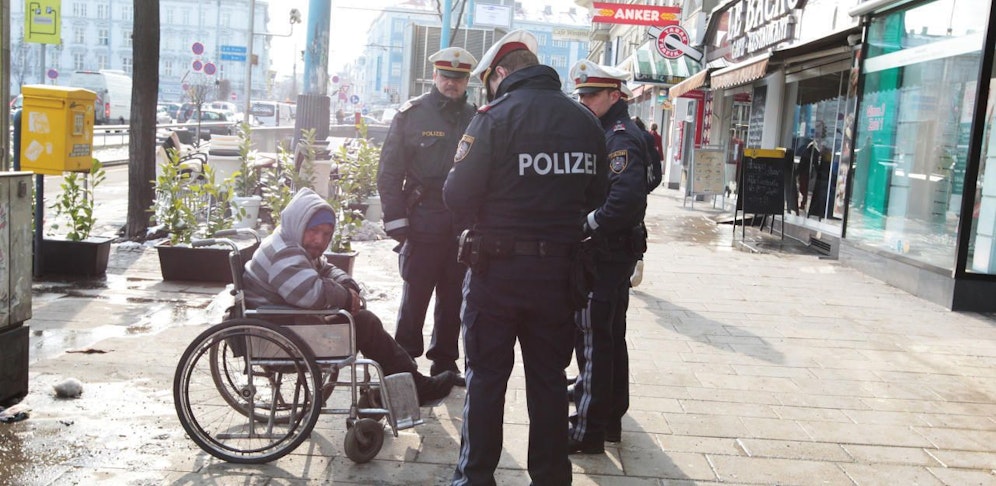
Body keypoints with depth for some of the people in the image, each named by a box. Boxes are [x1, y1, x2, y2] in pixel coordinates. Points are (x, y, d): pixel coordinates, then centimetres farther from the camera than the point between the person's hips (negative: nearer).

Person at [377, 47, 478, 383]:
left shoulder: (476, 119, 10)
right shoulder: (411, 114, 1)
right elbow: (389, 171, -1)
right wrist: (395, 219, -8)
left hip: (464, 226, 3)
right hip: (423, 225, -3)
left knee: (454, 298, 10)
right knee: (415, 296, 1)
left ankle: (444, 362, 24)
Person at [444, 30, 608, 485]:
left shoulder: (495, 116, -11)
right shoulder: (586, 121, 4)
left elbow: (458, 195, -14)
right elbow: (595, 195, 7)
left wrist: (482, 224, 5)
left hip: (498, 266, -4)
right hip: (559, 270, 4)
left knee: (486, 376, 8)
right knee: (549, 379, 14)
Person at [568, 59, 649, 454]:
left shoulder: (621, 137, -16)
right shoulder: (605, 132, 16)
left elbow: (626, 201, -29)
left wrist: (585, 226, -22)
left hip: (605, 254, -10)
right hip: (612, 254, 10)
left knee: (593, 341, -5)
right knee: (610, 336, 17)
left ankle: (587, 432, 4)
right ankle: (610, 419, 30)